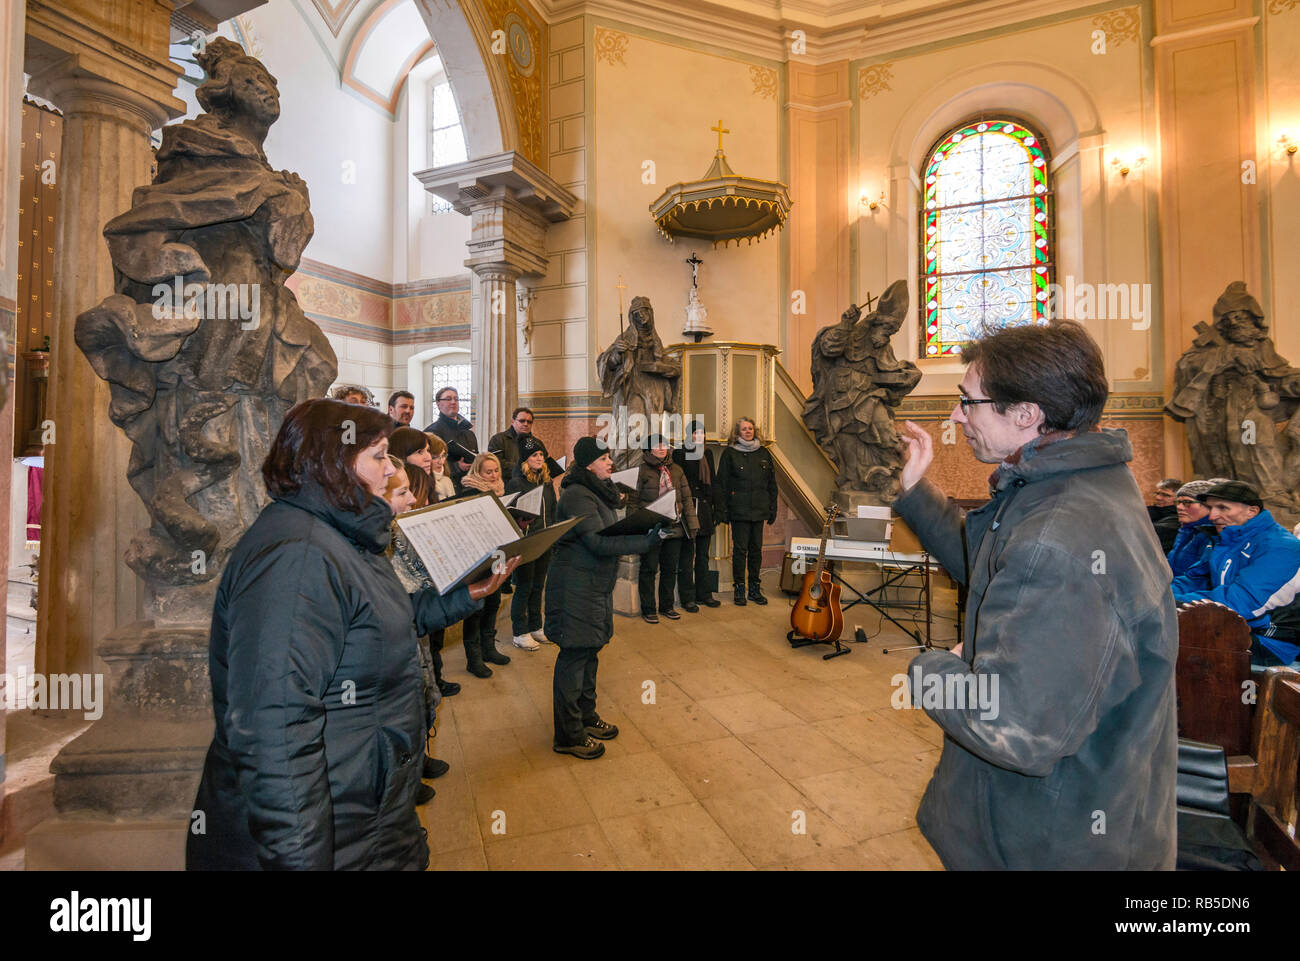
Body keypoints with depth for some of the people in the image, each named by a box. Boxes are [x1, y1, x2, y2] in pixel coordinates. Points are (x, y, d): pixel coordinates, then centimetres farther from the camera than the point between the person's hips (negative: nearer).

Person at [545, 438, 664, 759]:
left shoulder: (599, 491, 12)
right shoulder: (577, 495, -19)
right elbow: (599, 542, -25)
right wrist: (648, 540, -27)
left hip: (596, 585, 10)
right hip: (575, 586, -10)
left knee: (589, 651, 18)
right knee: (574, 654, 0)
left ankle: (586, 716, 35)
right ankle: (568, 736, 13)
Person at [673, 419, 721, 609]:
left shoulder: (707, 453, 15)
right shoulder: (680, 453, -3)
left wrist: (713, 504, 11)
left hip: (705, 508, 6)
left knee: (703, 554, 12)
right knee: (687, 554, -2)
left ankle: (704, 594, 21)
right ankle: (688, 598, 5)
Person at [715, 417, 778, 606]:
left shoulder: (763, 453, 12)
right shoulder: (729, 453, 1)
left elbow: (772, 483, 15)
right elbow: (721, 484, -2)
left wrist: (772, 509, 10)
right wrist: (722, 511, -8)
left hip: (759, 510, 4)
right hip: (739, 510, -3)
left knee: (756, 549, 8)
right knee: (740, 549, -1)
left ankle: (755, 588, 18)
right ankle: (739, 589, 10)